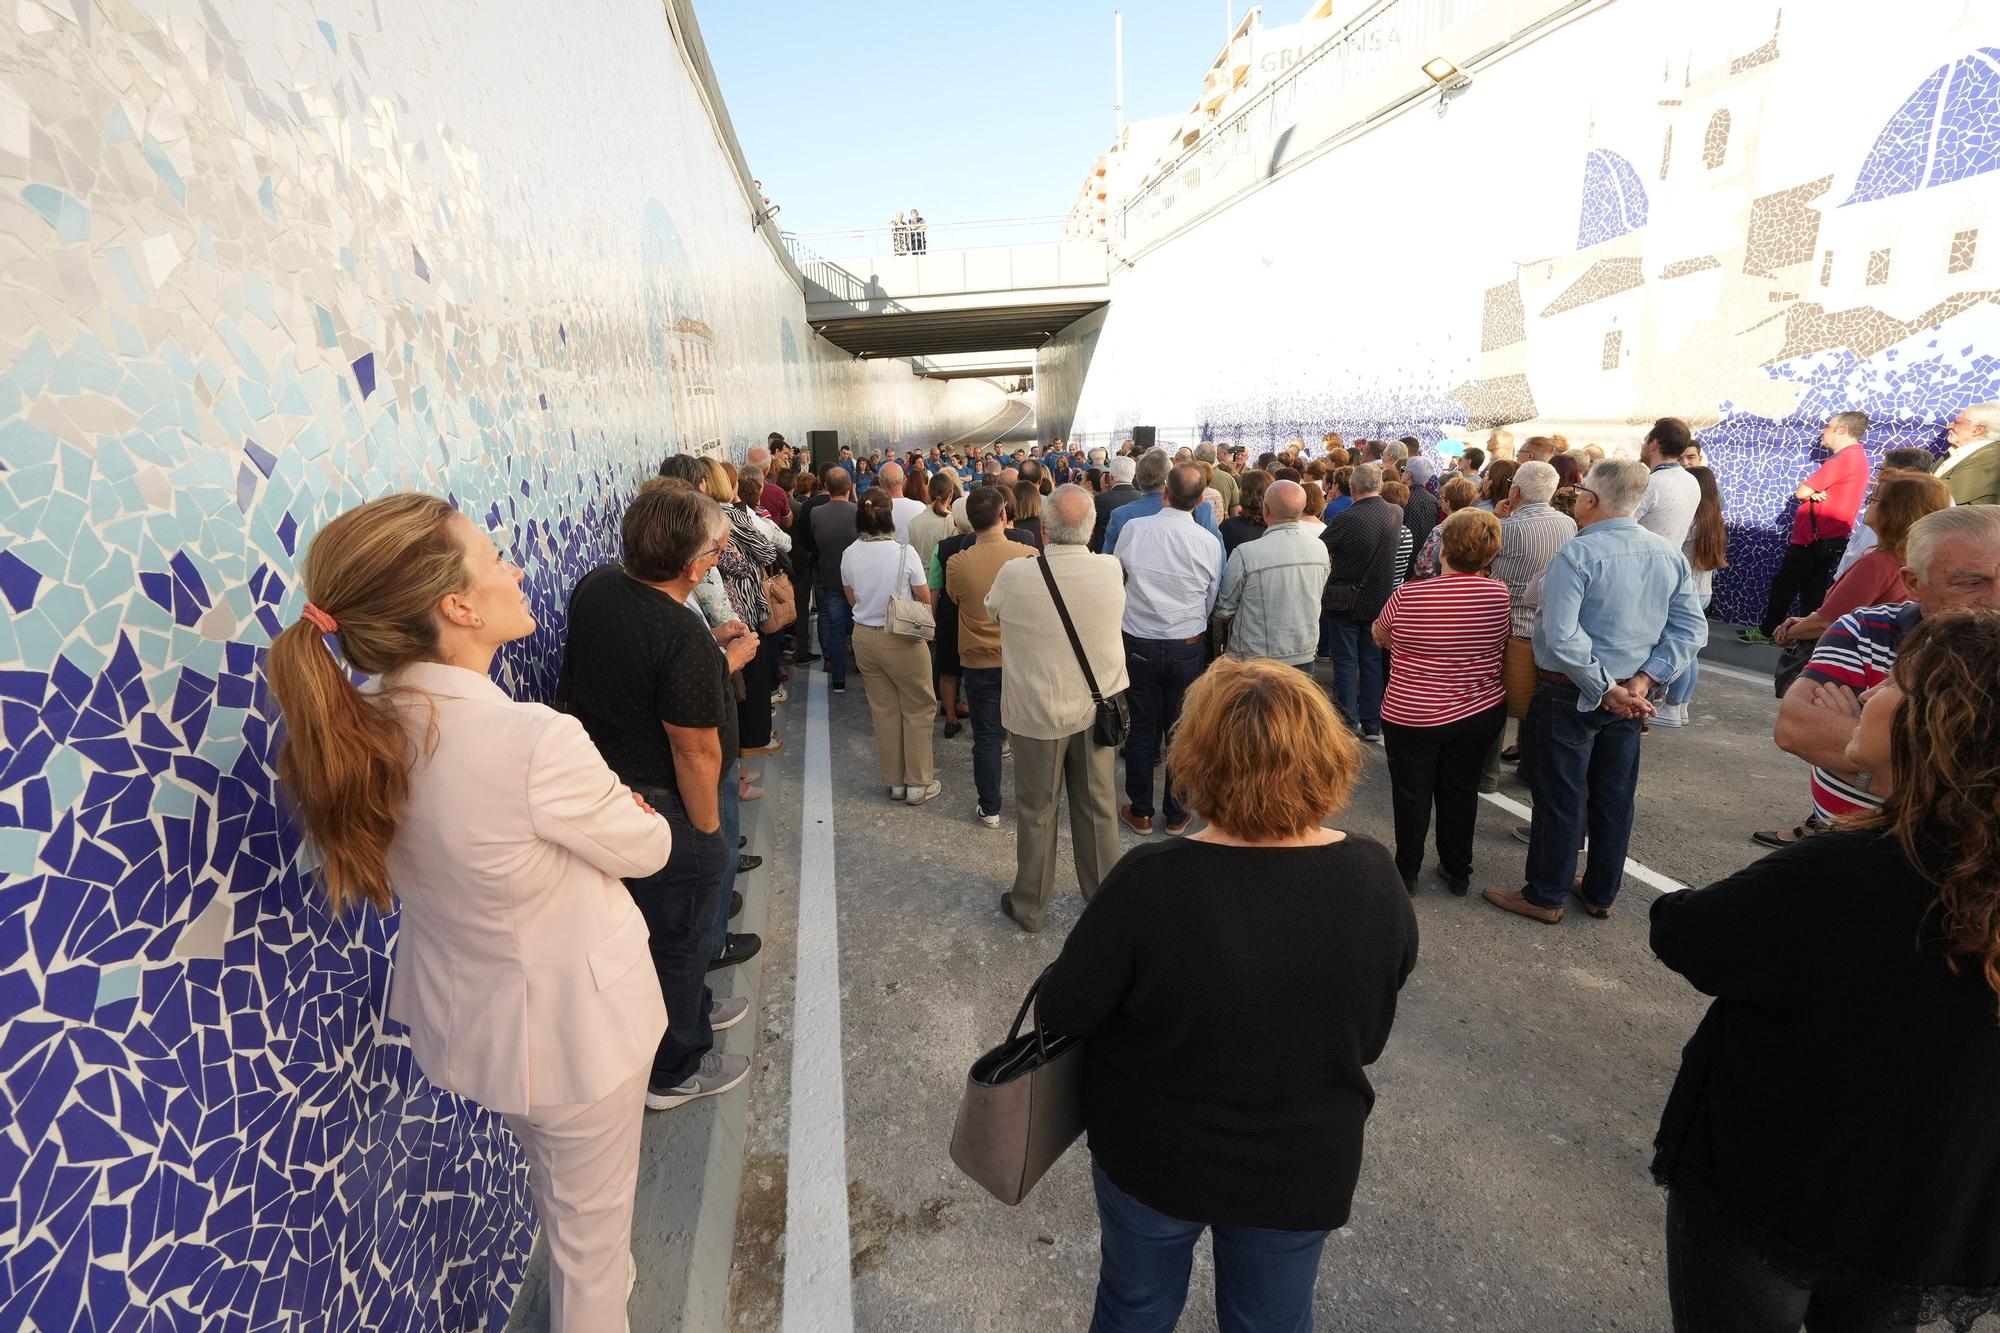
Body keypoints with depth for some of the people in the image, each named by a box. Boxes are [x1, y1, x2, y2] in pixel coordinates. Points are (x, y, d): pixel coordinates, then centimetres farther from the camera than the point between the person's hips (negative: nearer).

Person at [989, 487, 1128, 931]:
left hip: (1037, 711, -2)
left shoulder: (1015, 574, -19)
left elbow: (990, 612, 3)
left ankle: (1030, 906, 29)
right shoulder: (1112, 570, -11)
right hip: (1098, 708, 2)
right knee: (1098, 807, 16)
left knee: (1036, 811, 13)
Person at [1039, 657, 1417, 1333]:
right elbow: (1370, 1037, -2)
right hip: (1304, 1168, 3)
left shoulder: (1150, 882, -33)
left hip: (1154, 1156, -2)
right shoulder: (1375, 878, -20)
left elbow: (1060, 1013, -19)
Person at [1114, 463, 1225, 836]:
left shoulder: (1132, 529, -11)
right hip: (1187, 647, 0)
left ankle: (1140, 813, 22)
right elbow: (1211, 601, 0)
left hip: (1138, 643, 0)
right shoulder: (1209, 542, -11)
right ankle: (1177, 814, 25)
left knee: (1142, 729, 11)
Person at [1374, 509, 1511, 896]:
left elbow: (1381, 637, -1)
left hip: (1412, 716, -3)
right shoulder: (1501, 595, -8)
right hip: (1481, 714, 3)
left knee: (1412, 793, 12)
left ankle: (1407, 871, 25)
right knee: (1461, 791, 17)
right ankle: (1458, 872, 31)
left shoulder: (1407, 596, -20)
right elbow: (1501, 647, 10)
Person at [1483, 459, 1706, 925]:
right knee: (1614, 798, 17)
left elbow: (1562, 637, -28)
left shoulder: (1578, 553, -20)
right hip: (1630, 697, 7)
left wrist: (1605, 690, -17)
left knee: (1560, 799, 5)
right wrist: (1643, 682, -6)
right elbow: (1691, 629, 2)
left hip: (1571, 695, -7)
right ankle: (1600, 894, 32)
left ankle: (1544, 896, 18)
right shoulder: (1670, 555, 3)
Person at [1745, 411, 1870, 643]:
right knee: (1812, 589, 10)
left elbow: (1801, 493, -17)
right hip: (1829, 539, 9)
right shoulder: (1858, 458, 17)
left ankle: (1767, 631, 8)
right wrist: (1813, 493, -7)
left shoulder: (1844, 458, -16)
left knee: (1783, 584, 1)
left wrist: (1809, 492, 4)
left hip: (1813, 539, -9)